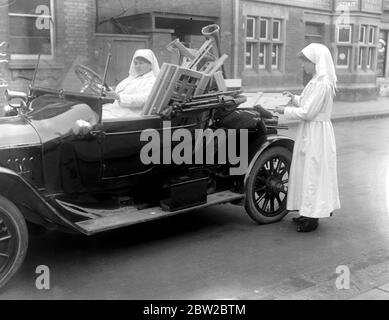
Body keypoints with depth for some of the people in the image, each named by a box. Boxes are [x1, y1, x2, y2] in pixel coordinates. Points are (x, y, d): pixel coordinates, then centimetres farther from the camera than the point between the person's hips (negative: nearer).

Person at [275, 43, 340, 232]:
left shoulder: (322, 84, -20)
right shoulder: (316, 81, 10)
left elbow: (307, 113, -22)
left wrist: (285, 111, -12)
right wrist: (294, 98, 9)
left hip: (316, 134, -10)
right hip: (309, 133, 10)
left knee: (313, 173, -2)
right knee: (307, 172, 16)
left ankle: (313, 218, 9)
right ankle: (309, 212, 28)